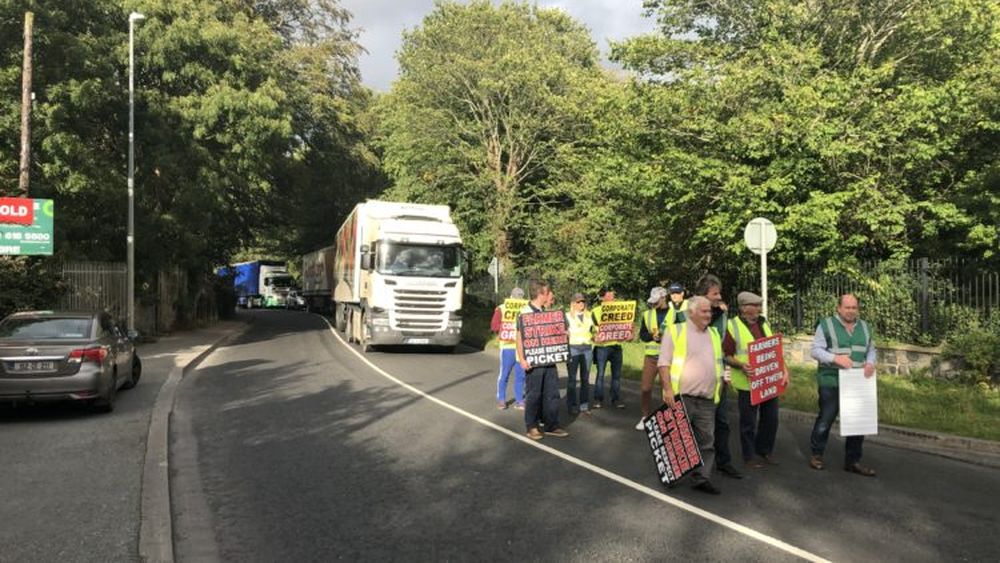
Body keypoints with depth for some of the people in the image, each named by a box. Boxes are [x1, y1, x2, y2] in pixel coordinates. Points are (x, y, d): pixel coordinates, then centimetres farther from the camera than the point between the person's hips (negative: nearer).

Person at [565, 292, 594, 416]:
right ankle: (572, 405, 5)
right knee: (572, 378, -1)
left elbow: (594, 330, 21)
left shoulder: (589, 316, 14)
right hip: (573, 348, -3)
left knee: (585, 378, 4)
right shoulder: (567, 316, 3)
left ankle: (584, 405, 10)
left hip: (587, 349, 3)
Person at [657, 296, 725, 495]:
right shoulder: (676, 331, -3)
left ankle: (701, 477, 12)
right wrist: (668, 389, -16)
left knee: (706, 441, 4)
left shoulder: (714, 334, 15)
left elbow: (719, 364, 23)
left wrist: (720, 388, 16)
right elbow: (664, 363, -8)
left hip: (707, 400, 5)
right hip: (681, 396, -5)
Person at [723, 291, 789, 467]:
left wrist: (784, 369, 5)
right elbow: (726, 355, -8)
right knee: (749, 422, 5)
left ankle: (765, 451, 32)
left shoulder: (764, 323, 10)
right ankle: (749, 455, 21)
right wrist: (740, 365, -25)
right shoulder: (733, 326, -9)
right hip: (747, 383, -6)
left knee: (771, 418, 13)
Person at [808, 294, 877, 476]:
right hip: (831, 383, -5)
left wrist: (870, 363, -8)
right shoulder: (826, 325, -6)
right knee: (825, 419, 4)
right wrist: (836, 358, -24)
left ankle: (852, 461, 19)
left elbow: (871, 350, 14)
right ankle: (816, 454, 22)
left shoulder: (864, 327, 11)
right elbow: (816, 350, -10)